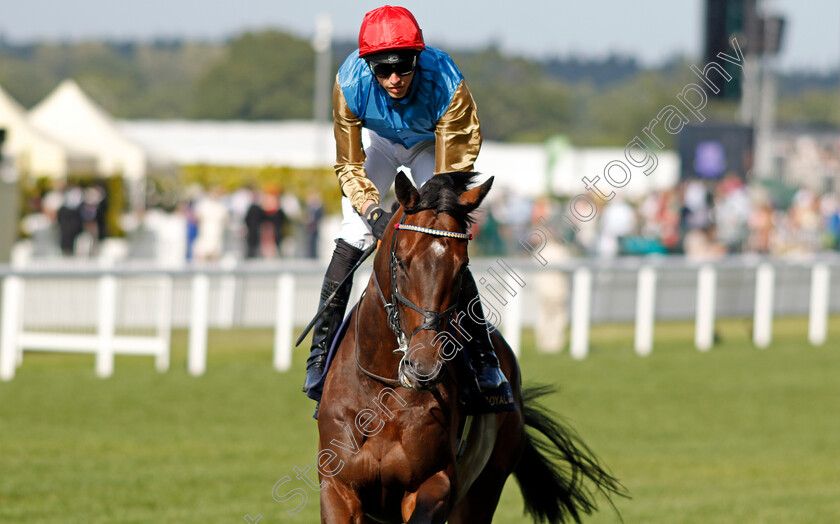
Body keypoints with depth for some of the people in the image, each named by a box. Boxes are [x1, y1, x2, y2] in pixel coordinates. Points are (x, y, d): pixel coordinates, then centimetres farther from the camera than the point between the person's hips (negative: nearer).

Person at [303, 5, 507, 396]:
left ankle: (484, 359, -8)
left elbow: (451, 172, -32)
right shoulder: (350, 83, -35)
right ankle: (320, 351, -8)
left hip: (432, 146, -2)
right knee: (354, 236, -15)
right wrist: (373, 211, -41)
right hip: (380, 143, 2)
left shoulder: (447, 85, -41)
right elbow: (349, 165, -24)